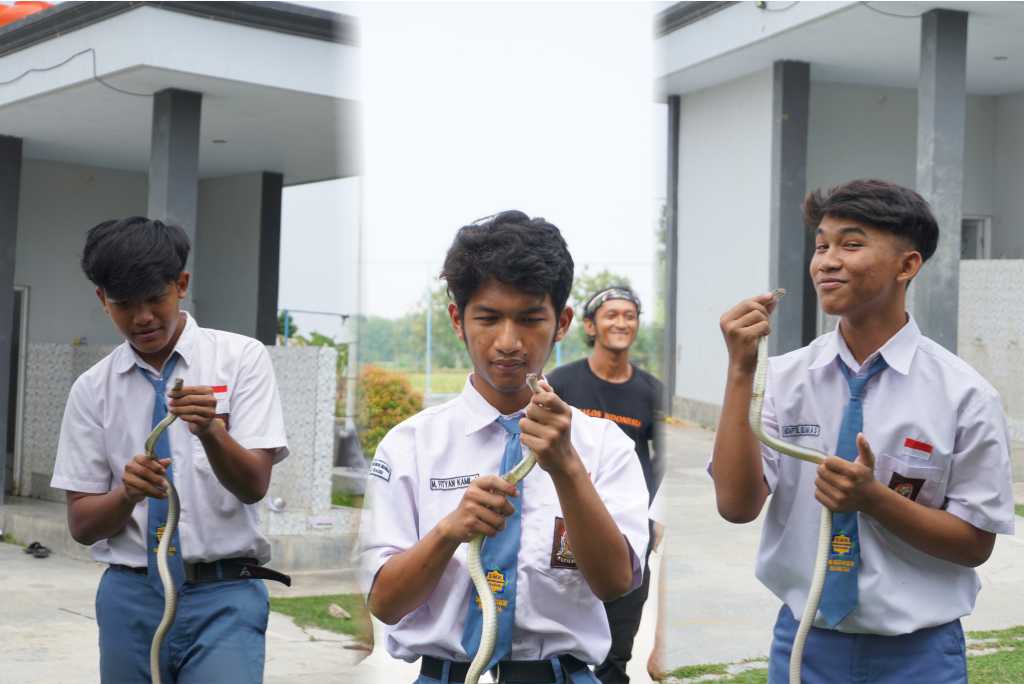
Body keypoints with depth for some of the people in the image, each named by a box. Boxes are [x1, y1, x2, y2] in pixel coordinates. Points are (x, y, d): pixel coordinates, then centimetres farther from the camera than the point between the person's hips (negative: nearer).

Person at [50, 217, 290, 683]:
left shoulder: (241, 359, -1)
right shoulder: (92, 389, 5)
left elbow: (254, 486, -9)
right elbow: (81, 524, 4)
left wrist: (211, 432, -29)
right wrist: (128, 491, -17)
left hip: (222, 595, -2)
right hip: (129, 595, 3)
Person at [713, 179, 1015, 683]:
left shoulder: (964, 395, -10)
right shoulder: (783, 378, -4)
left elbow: (976, 543, -5)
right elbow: (736, 505, -12)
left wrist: (872, 497, -21)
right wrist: (740, 370, -19)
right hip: (802, 643, 2)